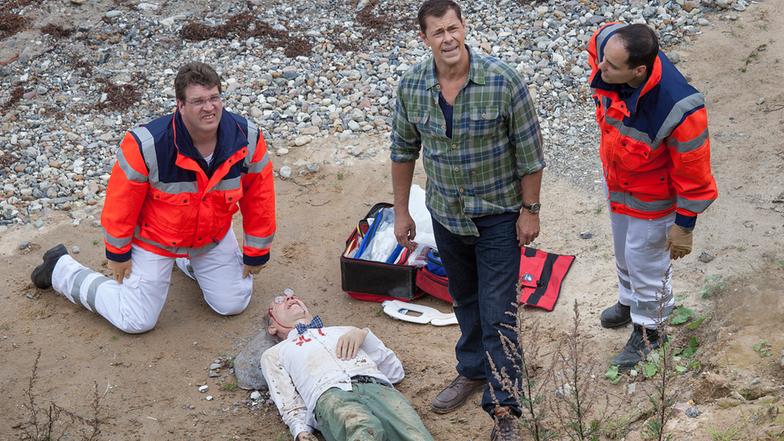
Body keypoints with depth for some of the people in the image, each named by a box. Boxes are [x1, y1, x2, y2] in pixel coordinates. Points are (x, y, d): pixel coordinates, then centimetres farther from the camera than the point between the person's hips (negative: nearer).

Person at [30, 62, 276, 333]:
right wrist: (117, 254, -9)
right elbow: (121, 200, -20)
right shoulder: (147, 145, -34)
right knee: (137, 321, 3)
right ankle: (61, 269, 24)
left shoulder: (247, 138, -23)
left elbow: (259, 195, -8)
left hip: (213, 235, 4)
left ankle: (195, 260, 38)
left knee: (233, 305, 9)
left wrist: (256, 253, 0)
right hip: (156, 237, -4)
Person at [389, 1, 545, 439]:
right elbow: (404, 151, 3)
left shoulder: (503, 81, -21)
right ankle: (473, 370, 45)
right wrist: (401, 211, 7)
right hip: (445, 213, 4)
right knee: (464, 299, 23)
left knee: (498, 312, -3)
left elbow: (529, 152, -13)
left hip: (498, 214, -4)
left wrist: (530, 210, -10)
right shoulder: (412, 86, -10)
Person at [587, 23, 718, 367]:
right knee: (623, 252, 30)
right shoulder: (609, 46, -29)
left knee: (645, 263, 15)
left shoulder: (679, 110, -43)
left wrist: (684, 225, -15)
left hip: (651, 197, -6)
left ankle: (647, 330, 41)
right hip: (614, 178, 6)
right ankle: (629, 301, 59)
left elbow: (693, 173, -27)